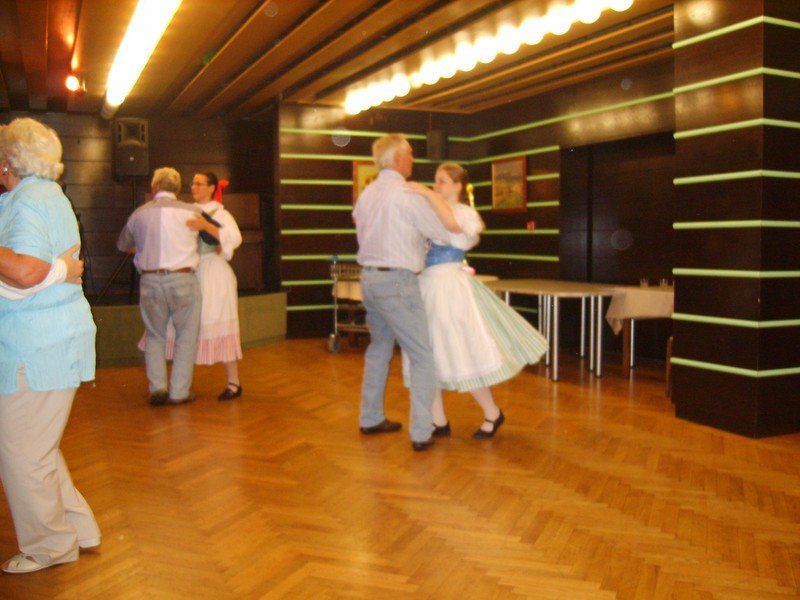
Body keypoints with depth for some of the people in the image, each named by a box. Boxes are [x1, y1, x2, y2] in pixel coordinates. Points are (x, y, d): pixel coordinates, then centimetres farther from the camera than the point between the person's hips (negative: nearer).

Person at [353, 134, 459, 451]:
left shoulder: (366, 194, 11)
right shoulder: (408, 195, -13)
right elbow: (445, 232, -8)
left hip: (368, 277, 9)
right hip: (396, 281, -8)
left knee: (379, 348, 20)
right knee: (422, 356, -2)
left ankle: (371, 418, 30)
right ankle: (421, 432, -2)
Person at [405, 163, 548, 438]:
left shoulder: (465, 212, -6)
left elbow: (453, 225, -29)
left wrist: (428, 194, -29)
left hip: (449, 286, -7)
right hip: (429, 285, 7)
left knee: (464, 356, -2)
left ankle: (492, 414, 18)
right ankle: (439, 422, 17)